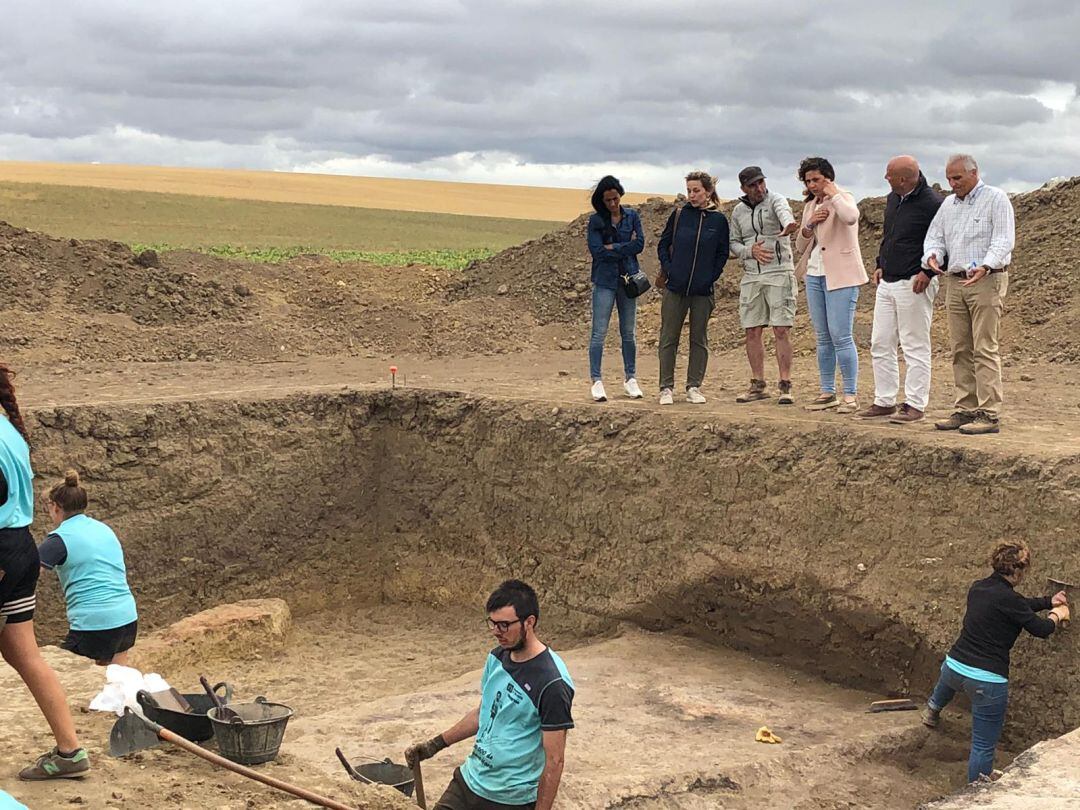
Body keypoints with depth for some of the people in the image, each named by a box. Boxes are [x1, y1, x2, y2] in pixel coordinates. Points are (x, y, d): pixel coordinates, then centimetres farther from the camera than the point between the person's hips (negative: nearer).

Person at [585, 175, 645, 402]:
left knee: (628, 332, 9)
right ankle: (596, 381, -3)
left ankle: (630, 379, 18)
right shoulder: (596, 220, 0)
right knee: (599, 332, -5)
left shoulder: (632, 216, 7)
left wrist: (613, 248, -10)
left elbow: (640, 244, -4)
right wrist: (626, 247, -8)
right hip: (604, 281, -2)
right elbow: (596, 250, -10)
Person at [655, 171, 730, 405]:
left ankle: (694, 387, 14)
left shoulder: (719, 220, 1)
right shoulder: (679, 215, 3)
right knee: (669, 338, 1)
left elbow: (722, 254, 7)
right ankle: (666, 388, 7)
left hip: (703, 290, 0)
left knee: (699, 339, 6)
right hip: (675, 288, 0)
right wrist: (669, 270, -3)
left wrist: (711, 277, -4)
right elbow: (663, 245, 9)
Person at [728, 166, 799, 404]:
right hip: (751, 276, 5)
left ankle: (785, 387, -3)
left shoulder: (776, 201, -6)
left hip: (779, 274, -5)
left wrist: (788, 226, -54)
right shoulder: (739, 211, 10)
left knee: (781, 330, -7)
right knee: (752, 332, 5)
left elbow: (784, 213, -29)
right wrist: (750, 251, -8)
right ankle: (758, 386, 15)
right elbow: (734, 243, 15)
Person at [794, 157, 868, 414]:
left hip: (840, 275, -7)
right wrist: (810, 224, -2)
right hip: (814, 275, 7)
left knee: (841, 337, -11)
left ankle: (850, 396, -7)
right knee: (823, 338, 9)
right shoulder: (810, 206, 16)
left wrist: (833, 194, -16)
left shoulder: (844, 198, -5)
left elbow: (851, 217, -30)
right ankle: (827, 392, 15)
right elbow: (800, 247, 15)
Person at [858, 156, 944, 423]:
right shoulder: (892, 199, 12)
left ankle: (915, 405, 4)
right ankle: (884, 401, 18)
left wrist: (927, 272, -17)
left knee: (915, 347, -2)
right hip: (887, 282, 9)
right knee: (880, 345, 10)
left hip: (914, 285, -9)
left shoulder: (932, 203, -14)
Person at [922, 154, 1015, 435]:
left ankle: (989, 414, -9)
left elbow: (1004, 240, -14)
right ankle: (966, 409, 12)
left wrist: (985, 267, -30)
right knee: (961, 350, 7)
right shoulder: (948, 204, 17)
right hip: (954, 282, 7)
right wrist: (932, 256, -9)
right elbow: (935, 237, 15)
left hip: (986, 281, -7)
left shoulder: (996, 199, -4)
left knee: (984, 349, -10)